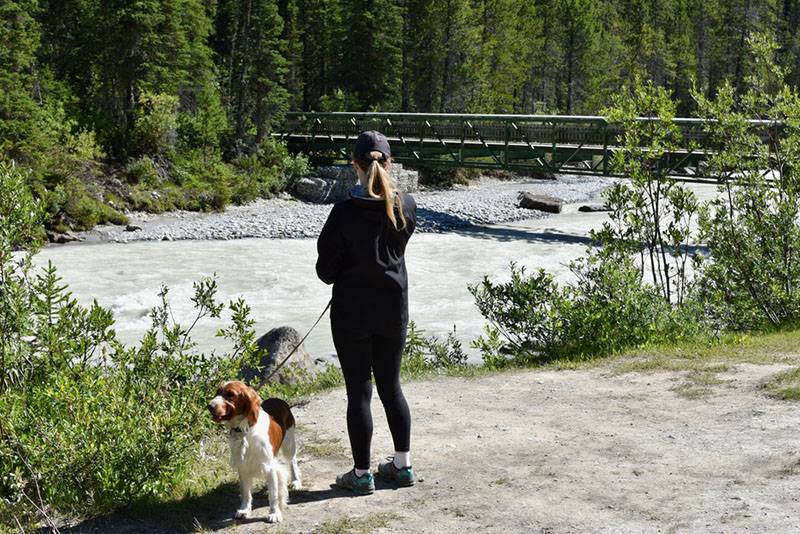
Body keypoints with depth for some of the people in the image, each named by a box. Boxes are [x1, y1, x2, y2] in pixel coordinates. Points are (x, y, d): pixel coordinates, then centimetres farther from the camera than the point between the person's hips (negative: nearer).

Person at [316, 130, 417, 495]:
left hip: (352, 312, -4)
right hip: (394, 308, 4)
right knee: (391, 386, 18)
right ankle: (403, 465, 26)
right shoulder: (407, 206, -5)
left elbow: (326, 270, -10)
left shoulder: (345, 212, -18)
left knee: (359, 392, 5)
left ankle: (361, 473, 14)